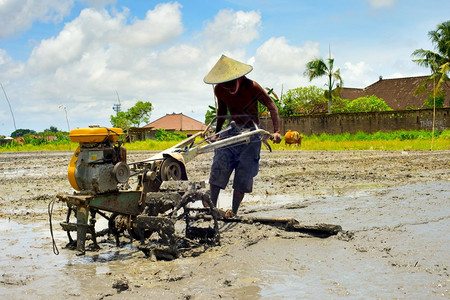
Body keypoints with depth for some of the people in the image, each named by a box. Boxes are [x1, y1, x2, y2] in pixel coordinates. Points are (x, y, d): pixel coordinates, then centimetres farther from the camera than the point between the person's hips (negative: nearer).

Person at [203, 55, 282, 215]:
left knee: (243, 174, -4)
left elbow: (272, 107, -11)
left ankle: (234, 211, 5)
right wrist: (216, 132, 22)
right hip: (231, 131, 3)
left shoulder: (252, 87, -15)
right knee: (218, 167, -13)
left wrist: (277, 131, -23)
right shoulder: (219, 90, -3)